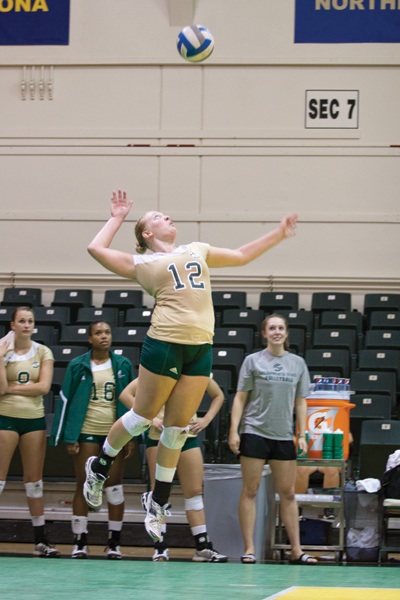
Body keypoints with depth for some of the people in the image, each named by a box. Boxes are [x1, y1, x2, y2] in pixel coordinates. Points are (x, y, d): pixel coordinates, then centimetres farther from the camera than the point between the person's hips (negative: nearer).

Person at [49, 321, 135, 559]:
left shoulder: (123, 365, 5)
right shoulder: (78, 366, 2)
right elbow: (66, 400, 2)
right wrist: (69, 438, -5)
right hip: (87, 432, -1)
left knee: (115, 487, 2)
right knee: (83, 486, 0)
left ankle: (115, 542, 8)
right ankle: (80, 541, 4)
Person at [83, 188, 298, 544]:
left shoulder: (197, 250, 23)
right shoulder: (143, 264, 6)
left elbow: (241, 255, 33)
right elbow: (97, 249, -3)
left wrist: (279, 234, 34)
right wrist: (118, 217, 9)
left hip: (201, 348, 4)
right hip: (164, 344, -4)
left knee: (177, 427, 5)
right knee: (143, 417, 2)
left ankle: (158, 500, 15)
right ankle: (99, 468, 24)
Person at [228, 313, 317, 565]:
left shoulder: (298, 363, 10)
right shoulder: (253, 361, 2)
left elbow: (301, 402, 13)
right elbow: (240, 397, 2)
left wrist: (302, 434, 5)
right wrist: (234, 430, -6)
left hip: (284, 436, 3)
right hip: (254, 432, -3)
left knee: (288, 492, 4)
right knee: (250, 490, -3)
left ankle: (297, 549, 7)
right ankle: (249, 549, 0)